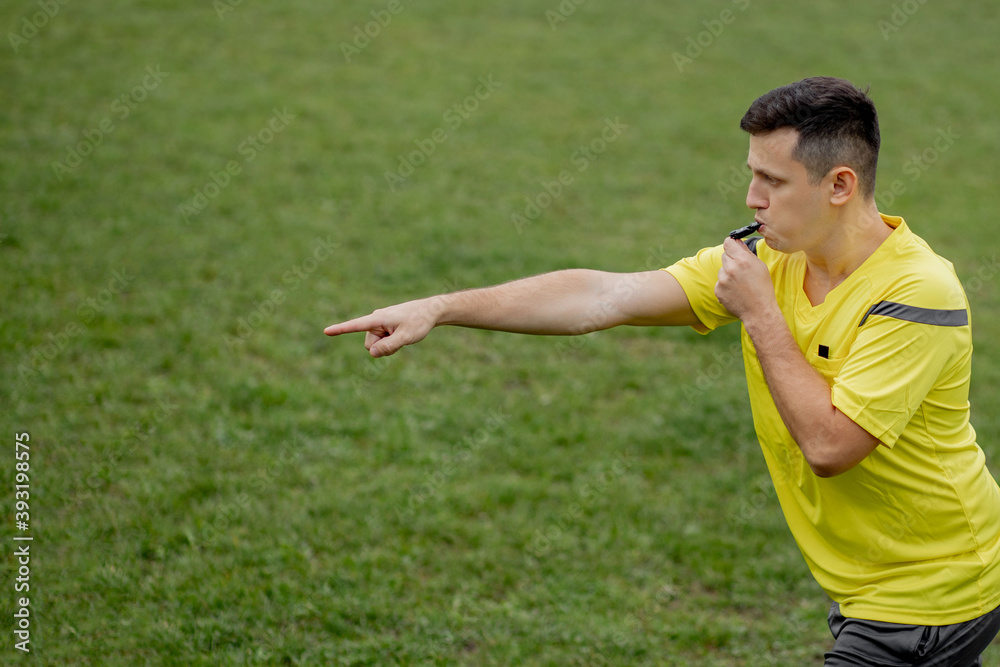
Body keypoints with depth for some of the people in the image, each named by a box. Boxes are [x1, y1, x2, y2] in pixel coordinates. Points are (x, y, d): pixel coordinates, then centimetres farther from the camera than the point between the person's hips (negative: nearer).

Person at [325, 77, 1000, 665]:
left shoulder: (919, 294, -24)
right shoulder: (767, 258, -3)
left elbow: (828, 444, -29)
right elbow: (605, 296, -8)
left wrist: (759, 316, -22)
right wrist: (439, 309, -13)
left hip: (922, 600, -7)